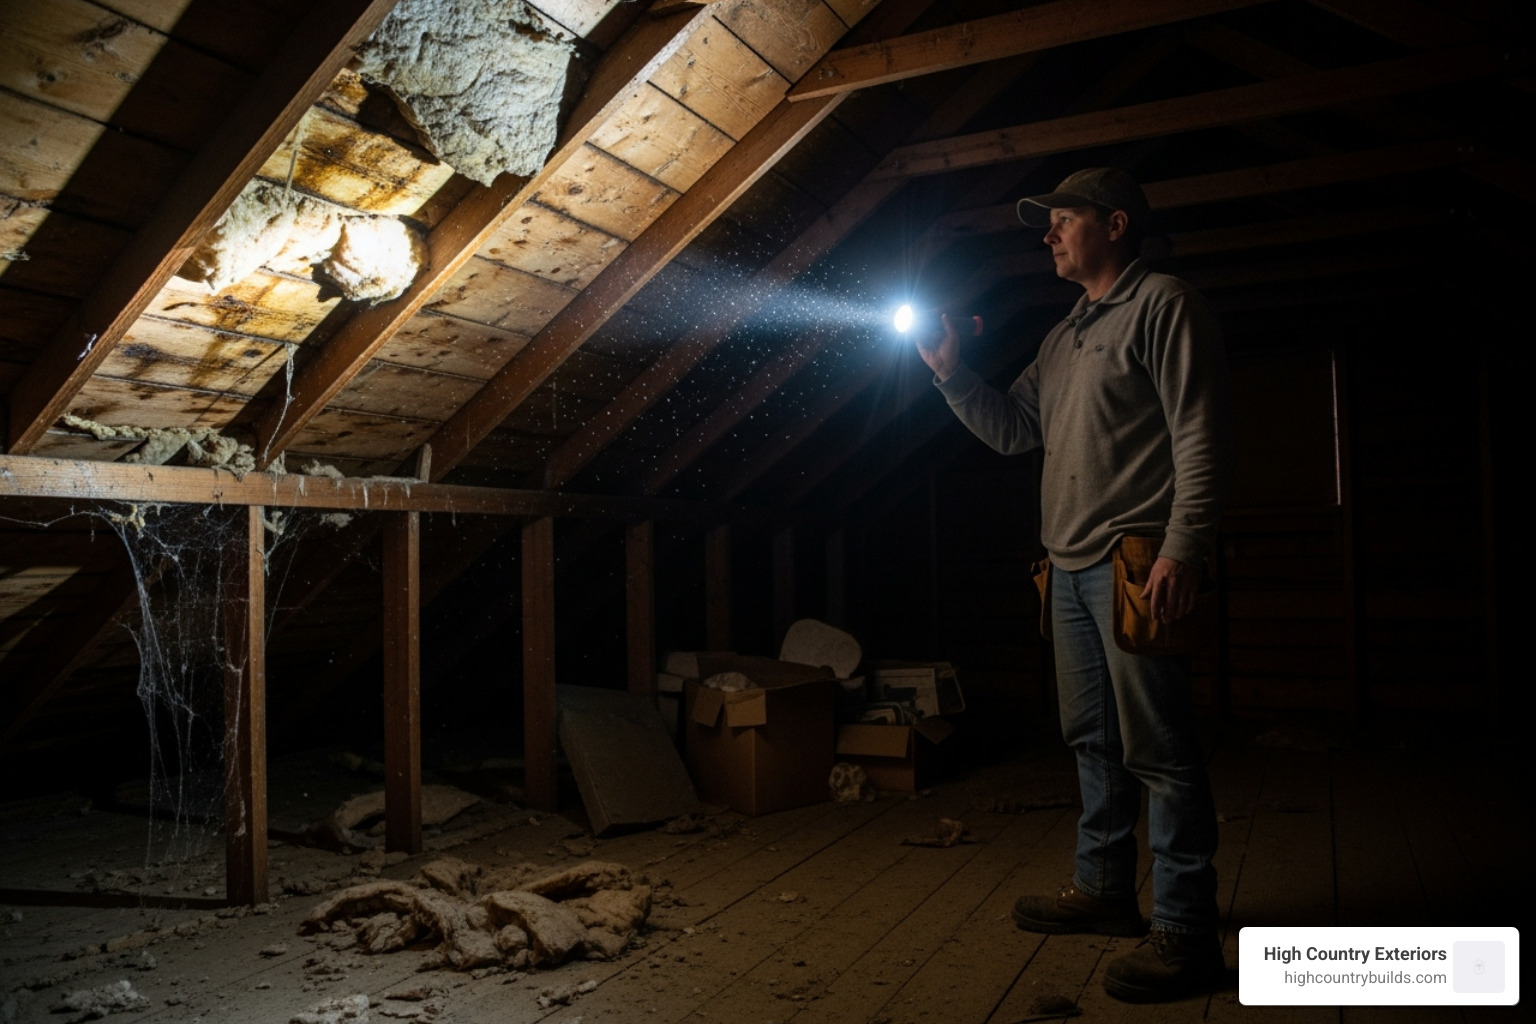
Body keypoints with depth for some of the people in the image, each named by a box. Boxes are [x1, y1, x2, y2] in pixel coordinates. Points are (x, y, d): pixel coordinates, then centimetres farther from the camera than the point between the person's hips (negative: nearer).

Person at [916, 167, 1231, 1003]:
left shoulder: (1164, 306, -4)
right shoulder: (1064, 337, 22)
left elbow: (1200, 438, -13)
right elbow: (1013, 429, 20)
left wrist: (1182, 550, -21)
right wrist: (951, 375, 8)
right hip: (1070, 563, 9)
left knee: (1156, 746, -6)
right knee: (1093, 740, 15)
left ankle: (1184, 932, 2)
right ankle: (1102, 888, 28)